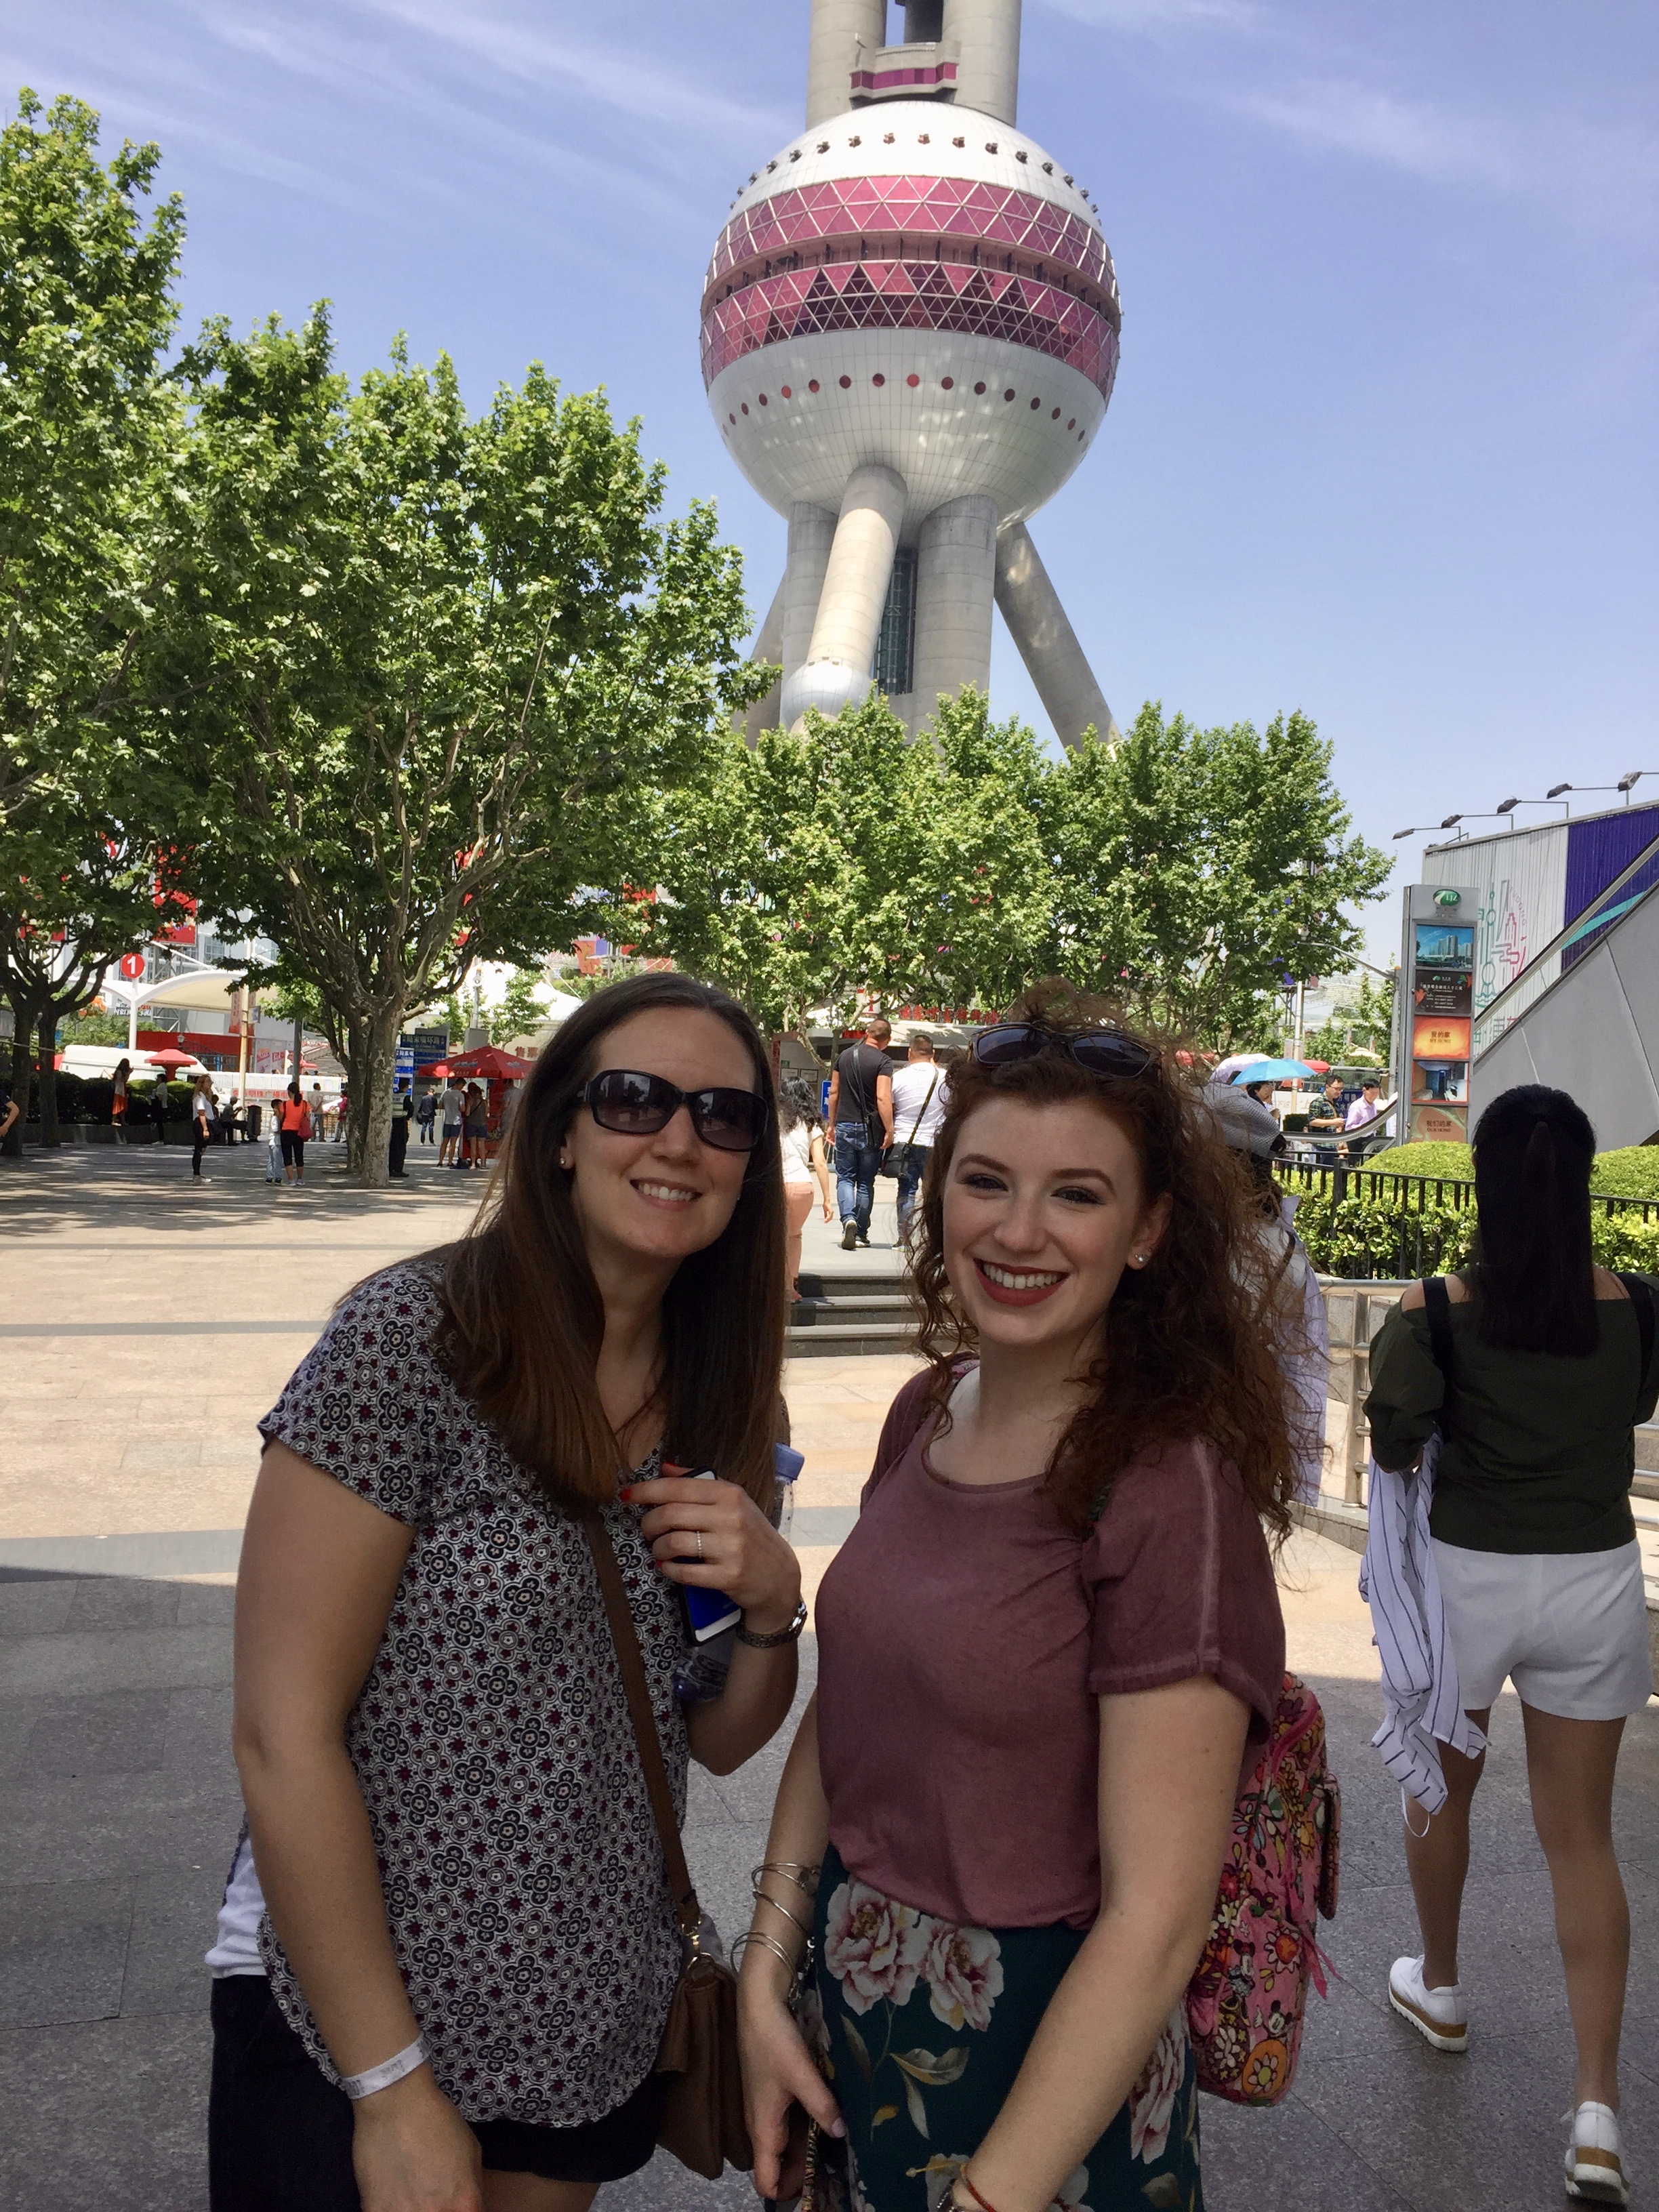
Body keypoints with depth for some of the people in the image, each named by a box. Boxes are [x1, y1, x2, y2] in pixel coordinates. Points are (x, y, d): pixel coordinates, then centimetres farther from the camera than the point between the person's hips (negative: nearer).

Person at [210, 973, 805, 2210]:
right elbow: (284, 1734, -18)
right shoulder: (414, 1336, -19)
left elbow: (721, 1739, 6)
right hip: (359, 2018, -5)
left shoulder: (720, 1394, -1)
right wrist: (394, 2087, -16)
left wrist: (770, 1602, -14)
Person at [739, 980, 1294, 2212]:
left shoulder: (1168, 1487, -23)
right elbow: (839, 1705, 4)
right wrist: (767, 1970, -3)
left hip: (1043, 2071, -5)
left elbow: (1156, 1919, -22)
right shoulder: (927, 1416, -3)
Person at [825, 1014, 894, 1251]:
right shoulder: (882, 1061, -9)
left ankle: (849, 1219, -17)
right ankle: (861, 1232, 13)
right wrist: (889, 1130, -16)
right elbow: (883, 1098, -18)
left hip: (844, 1126, 3)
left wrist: (832, 1124, 20)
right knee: (866, 1182, 8)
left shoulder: (845, 1056, 6)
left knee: (845, 1177, 8)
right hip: (870, 1129, -3)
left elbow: (834, 1092, 12)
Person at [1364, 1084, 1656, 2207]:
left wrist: (1397, 1345, 1)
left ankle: (1439, 1989, 43)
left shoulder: (1440, 1311, -17)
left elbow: (1395, 1450, -15)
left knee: (1442, 1788, 23)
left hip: (1467, 1577, -2)